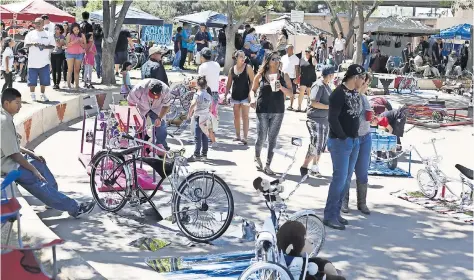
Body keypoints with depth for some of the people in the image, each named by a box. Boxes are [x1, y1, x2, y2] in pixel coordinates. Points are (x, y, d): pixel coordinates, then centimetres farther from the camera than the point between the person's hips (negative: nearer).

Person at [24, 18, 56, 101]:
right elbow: (26, 45, -2)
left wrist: (45, 46, -15)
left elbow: (53, 46, 4)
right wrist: (32, 44, -23)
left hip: (44, 62, 1)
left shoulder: (48, 34, 6)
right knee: (32, 80, 3)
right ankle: (32, 95, 16)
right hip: (33, 61, -1)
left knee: (44, 80, 4)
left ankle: (42, 94, 16)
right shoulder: (30, 34, 4)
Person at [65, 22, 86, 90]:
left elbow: (85, 46, 6)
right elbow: (67, 45, -8)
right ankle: (68, 84, -11)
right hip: (70, 54, -2)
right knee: (70, 69, -11)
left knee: (77, 70, 3)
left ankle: (77, 85, 2)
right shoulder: (69, 35, 0)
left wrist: (80, 43, -13)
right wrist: (74, 42, -21)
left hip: (79, 54, 2)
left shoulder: (82, 35, 6)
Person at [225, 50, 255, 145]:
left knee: (245, 116, -6)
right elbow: (229, 83, 11)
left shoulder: (248, 68, -4)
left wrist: (250, 93, -15)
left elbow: (252, 81, -6)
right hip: (235, 96, 4)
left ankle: (245, 137, -9)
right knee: (236, 116, 9)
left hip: (245, 95, -4)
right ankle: (237, 136, 19)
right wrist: (226, 95, 6)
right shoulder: (232, 69, 6)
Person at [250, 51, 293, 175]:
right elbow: (253, 90, 10)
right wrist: (252, 99, -10)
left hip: (278, 112, 2)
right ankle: (257, 158, 32)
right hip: (262, 111, -1)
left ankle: (267, 166, 15)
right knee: (261, 138, 1)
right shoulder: (260, 75, 1)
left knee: (272, 139, 5)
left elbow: (291, 93, 3)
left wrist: (281, 87, -15)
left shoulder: (284, 76, 4)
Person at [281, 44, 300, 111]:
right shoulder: (283, 57, 10)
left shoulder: (295, 58, -4)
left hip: (291, 77, -4)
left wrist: (296, 78, -11)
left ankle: (291, 106, 8)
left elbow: (297, 69, -6)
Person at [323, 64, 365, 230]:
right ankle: (329, 216, 1)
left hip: (354, 141, 8)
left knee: (346, 179, 12)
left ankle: (336, 212, 21)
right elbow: (332, 119, -19)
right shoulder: (338, 94, -15)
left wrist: (355, 136, 7)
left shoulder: (355, 93, 10)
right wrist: (343, 137, -13)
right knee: (340, 178, -7)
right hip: (340, 142, -8)